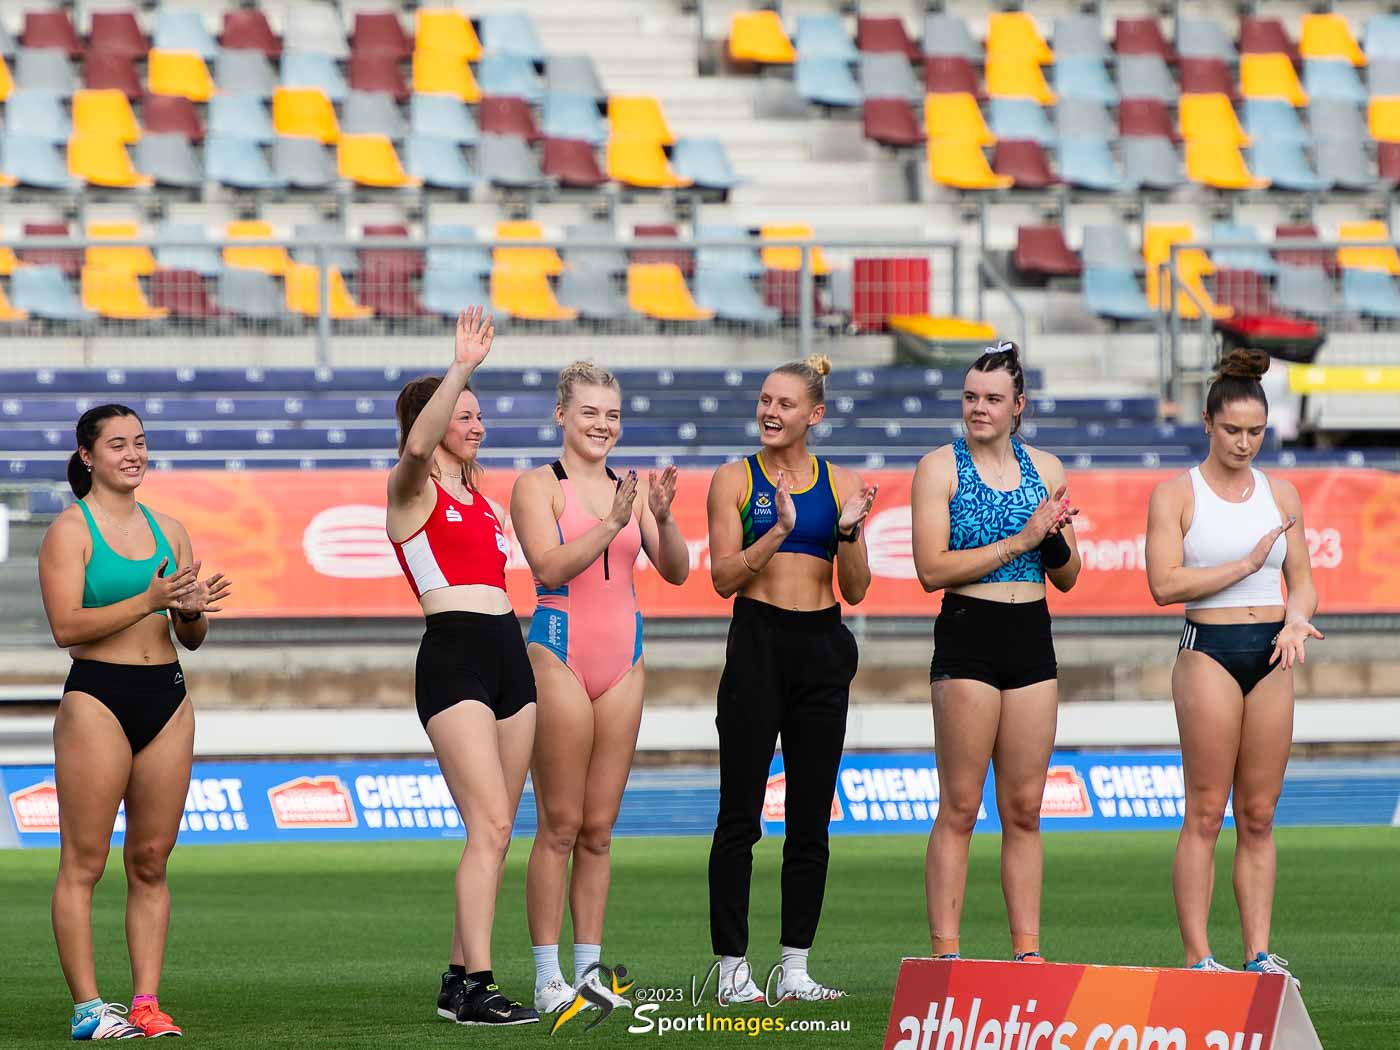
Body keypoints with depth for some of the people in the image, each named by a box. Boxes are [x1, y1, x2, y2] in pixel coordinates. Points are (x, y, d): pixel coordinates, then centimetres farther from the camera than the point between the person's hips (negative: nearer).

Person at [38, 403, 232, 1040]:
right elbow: (65, 625, -14)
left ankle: (145, 1002, 10)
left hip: (166, 700, 6)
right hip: (97, 699, -6)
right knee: (84, 863, -4)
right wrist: (148, 600, -21)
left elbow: (191, 640, 17)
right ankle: (88, 1008, -2)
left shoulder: (167, 530, 14)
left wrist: (193, 611, -6)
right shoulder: (71, 530, -3)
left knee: (151, 861, 6)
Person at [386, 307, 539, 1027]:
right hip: (452, 656, -8)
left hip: (507, 653, 8)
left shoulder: (476, 492, 21)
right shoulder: (412, 488, -1)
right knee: (492, 826, -16)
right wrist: (463, 367, -31)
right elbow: (419, 443, -25)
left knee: (494, 832, 6)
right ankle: (477, 987, -18)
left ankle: (459, 980, 11)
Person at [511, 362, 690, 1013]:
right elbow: (551, 566, -14)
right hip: (560, 652, -5)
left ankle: (588, 968, 9)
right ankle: (548, 977, -4)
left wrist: (662, 517, -10)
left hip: (622, 658, 5)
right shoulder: (538, 486, -1)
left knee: (599, 828, 6)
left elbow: (675, 571, 7)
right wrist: (611, 525, -23)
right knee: (560, 824, -6)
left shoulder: (631, 489, 13)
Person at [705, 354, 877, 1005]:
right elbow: (724, 577, -7)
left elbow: (855, 590, 6)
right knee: (740, 815, -3)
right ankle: (733, 968, 0)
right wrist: (779, 529, -20)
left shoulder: (841, 484, 8)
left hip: (823, 648, 3)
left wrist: (850, 531, -12)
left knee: (811, 818, 5)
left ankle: (795, 968, 10)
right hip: (757, 644, -3)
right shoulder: (735, 480, 2)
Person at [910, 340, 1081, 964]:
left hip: (1032, 639, 5)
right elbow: (932, 568, -14)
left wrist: (1056, 540, -5)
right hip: (968, 637, -5)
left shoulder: (1044, 469, 12)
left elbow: (1067, 579, 17)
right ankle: (945, 952, -3)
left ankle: (1027, 949, 9)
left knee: (1024, 808, 6)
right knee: (960, 807, -5)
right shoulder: (940, 469, -2)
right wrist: (1019, 541, -15)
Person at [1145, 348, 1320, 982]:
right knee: (1205, 815, -6)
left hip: (1271, 656, 4)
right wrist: (1248, 563, -13)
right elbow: (1164, 584, -12)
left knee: (1259, 816, 4)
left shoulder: (1281, 494, 12)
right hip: (1208, 651, -4)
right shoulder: (1175, 495, -1)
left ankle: (1259, 952, 6)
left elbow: (1302, 581, 15)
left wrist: (1296, 621, -7)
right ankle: (1197, 955, -4)